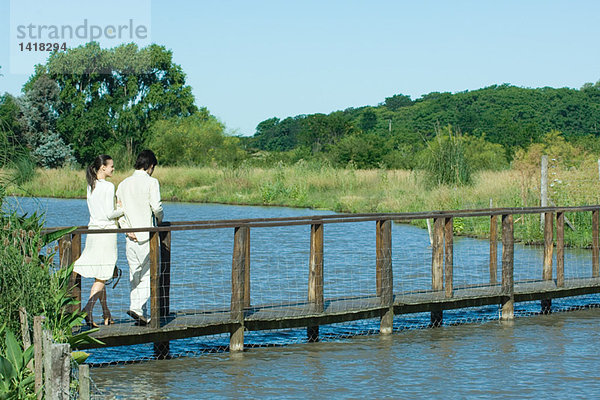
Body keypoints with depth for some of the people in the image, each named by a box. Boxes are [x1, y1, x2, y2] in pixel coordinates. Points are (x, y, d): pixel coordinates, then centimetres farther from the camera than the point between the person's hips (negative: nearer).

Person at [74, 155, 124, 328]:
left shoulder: (91, 186, 10)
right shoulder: (108, 186, -13)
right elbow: (110, 213, -16)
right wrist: (125, 209, 0)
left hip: (93, 229, 8)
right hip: (106, 231, -7)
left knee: (101, 276, 13)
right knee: (102, 276, -4)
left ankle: (106, 314, 19)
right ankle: (88, 310, -14)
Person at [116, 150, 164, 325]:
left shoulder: (124, 184, 9)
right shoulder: (151, 182, -8)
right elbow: (156, 207, -18)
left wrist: (127, 230, -3)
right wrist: (159, 219, 3)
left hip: (131, 238, 5)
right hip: (147, 235, -5)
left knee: (134, 276, 11)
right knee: (148, 274, 0)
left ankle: (141, 316, 13)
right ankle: (137, 308, -17)